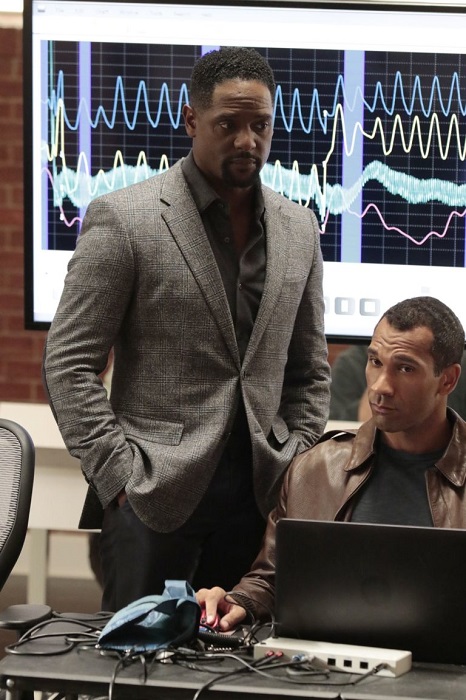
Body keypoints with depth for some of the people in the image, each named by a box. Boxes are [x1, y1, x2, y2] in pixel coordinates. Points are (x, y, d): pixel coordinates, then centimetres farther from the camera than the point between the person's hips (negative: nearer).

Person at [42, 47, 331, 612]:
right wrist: (120, 475, -12)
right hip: (153, 496, -4)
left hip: (258, 499, 4)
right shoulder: (123, 219, -4)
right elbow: (68, 364, -5)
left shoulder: (299, 229, 12)